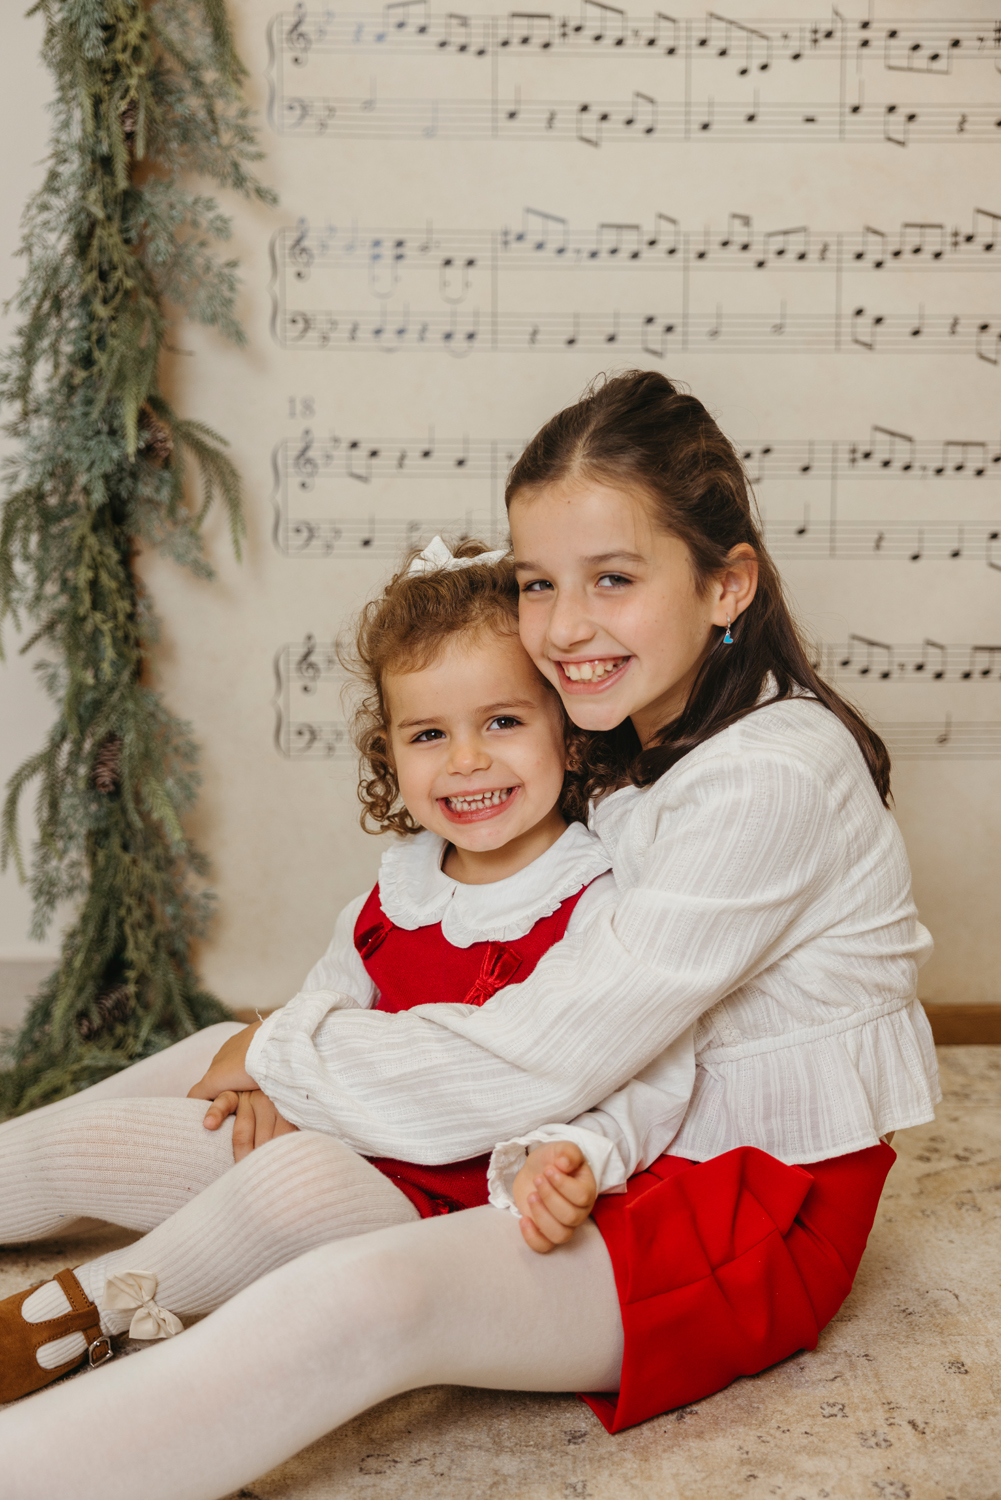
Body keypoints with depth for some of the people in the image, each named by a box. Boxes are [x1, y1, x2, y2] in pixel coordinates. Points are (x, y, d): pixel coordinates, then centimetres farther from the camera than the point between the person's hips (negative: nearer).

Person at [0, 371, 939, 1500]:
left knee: (362, 1300, -32)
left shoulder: (771, 778, -23)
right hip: (625, 1145, 9)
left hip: (762, 1206, -9)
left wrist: (283, 1054, -10)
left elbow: (533, 1070, -25)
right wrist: (302, 1067, -4)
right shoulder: (634, 739, 7)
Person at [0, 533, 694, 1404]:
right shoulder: (400, 888, 5)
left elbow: (652, 1077, -22)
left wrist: (562, 1158, -41)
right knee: (90, 1138, 4)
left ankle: (86, 1306, -16)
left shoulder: (600, 906, -17)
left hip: (461, 1199, -7)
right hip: (343, 1139, 7)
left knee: (301, 1178, -37)